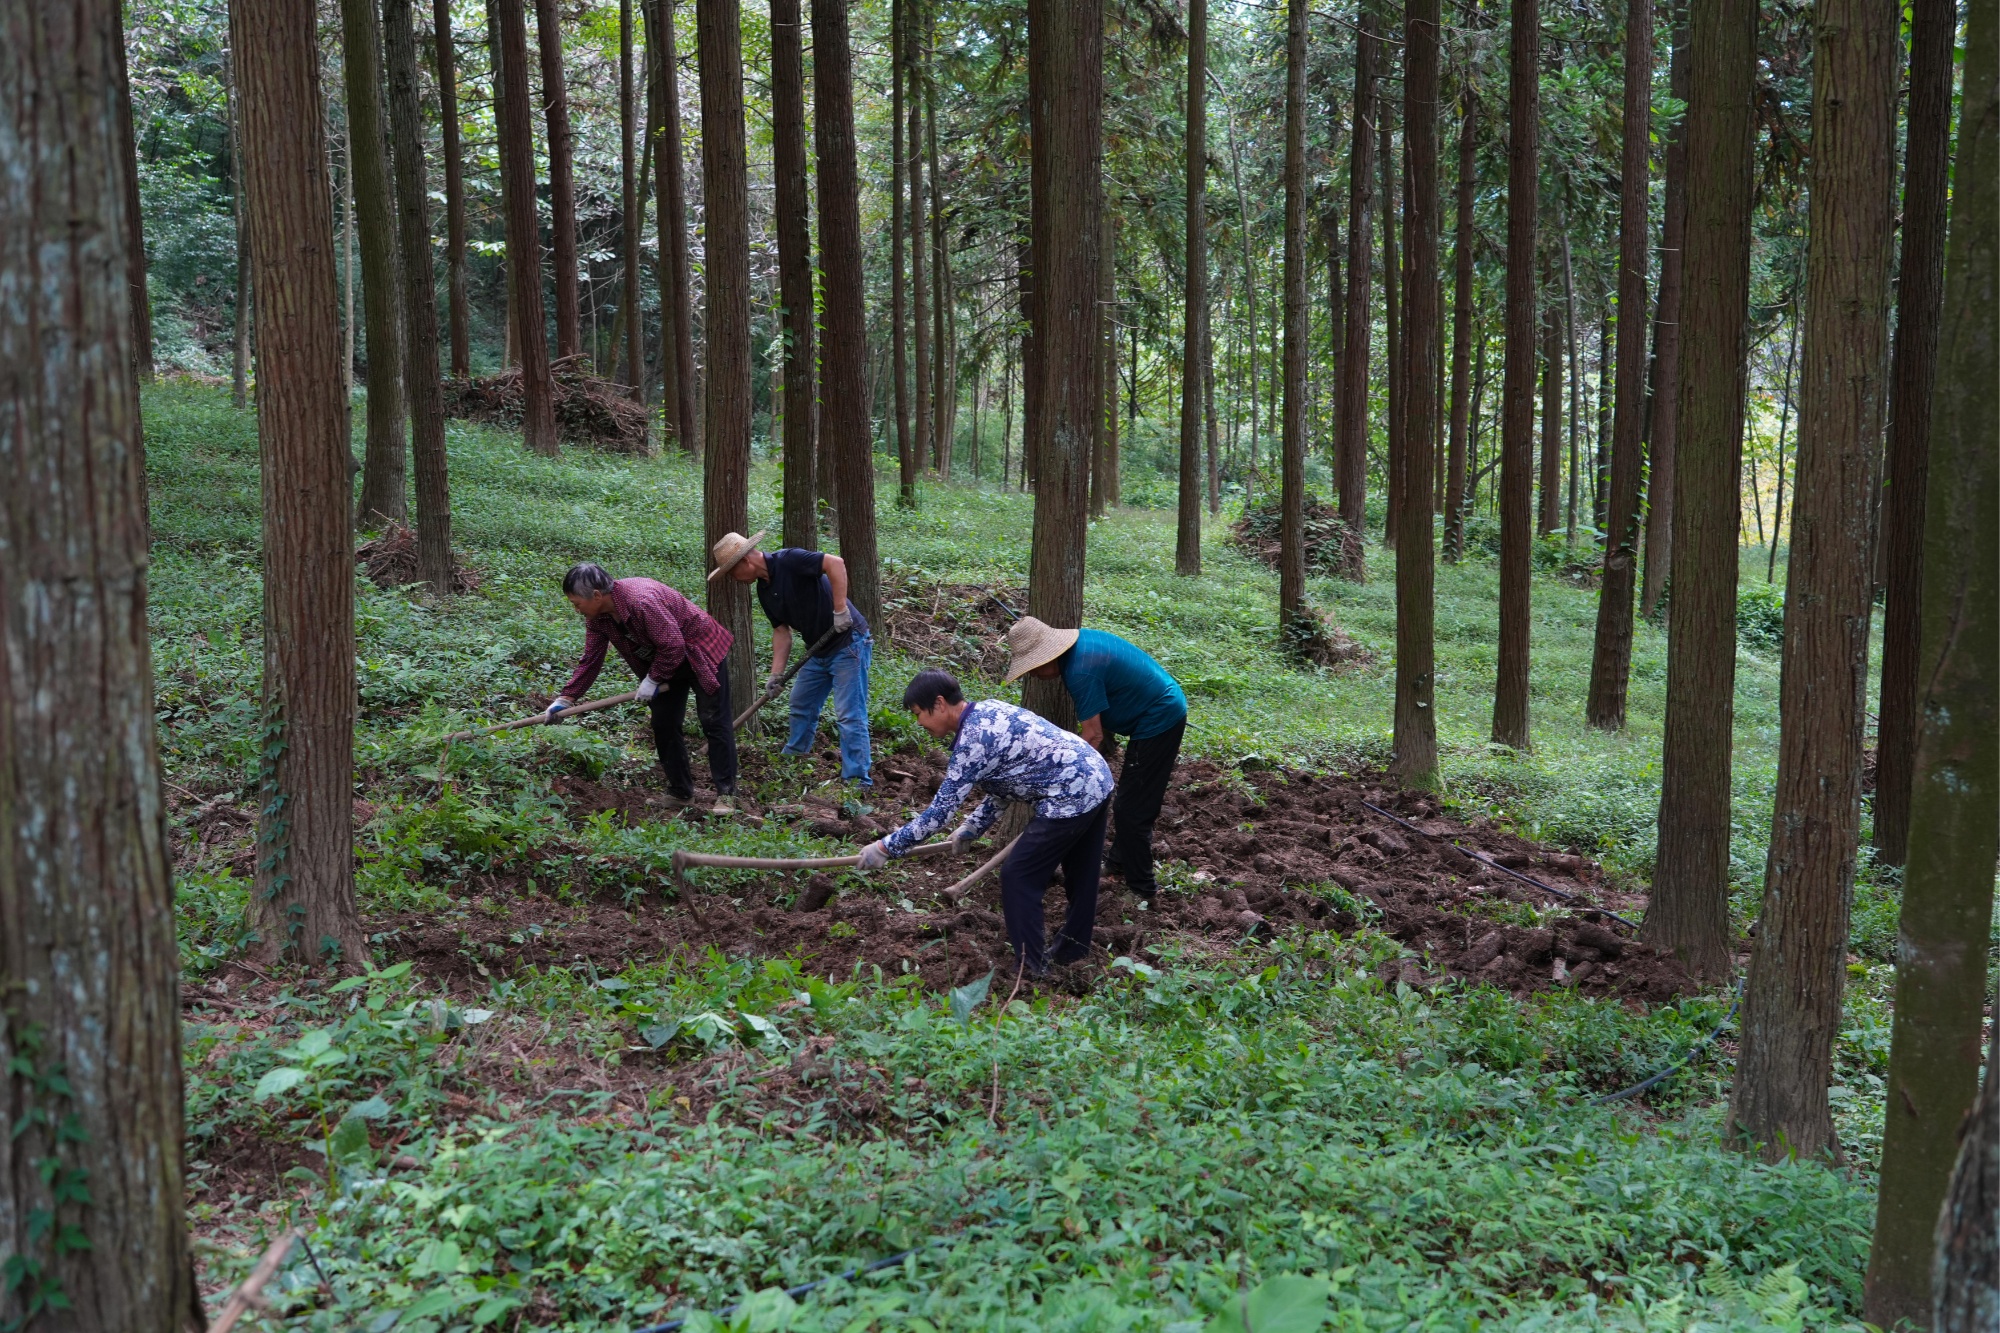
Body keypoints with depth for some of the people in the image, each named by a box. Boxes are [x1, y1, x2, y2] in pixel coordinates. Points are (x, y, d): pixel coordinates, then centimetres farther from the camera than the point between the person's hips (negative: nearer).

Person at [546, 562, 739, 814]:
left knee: (715, 722, -8)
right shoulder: (597, 618, -7)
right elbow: (590, 661, 1)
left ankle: (726, 794, -5)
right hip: (665, 661, 9)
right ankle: (680, 791, 16)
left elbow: (673, 645, -31)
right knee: (663, 725, 6)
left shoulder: (643, 601, -35)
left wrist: (653, 679, -21)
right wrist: (565, 698, -5)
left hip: (701, 654, -9)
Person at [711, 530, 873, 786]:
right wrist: (776, 673, 2)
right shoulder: (764, 591, 8)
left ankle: (858, 780, -7)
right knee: (801, 705, 21)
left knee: (849, 715, -10)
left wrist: (840, 609, -29)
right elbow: (782, 630, 11)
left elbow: (835, 563, -29)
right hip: (819, 650, 10)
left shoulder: (788, 560, -19)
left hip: (848, 643, -10)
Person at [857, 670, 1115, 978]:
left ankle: (1031, 967, 7)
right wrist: (973, 825, 25)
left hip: (1071, 799, -10)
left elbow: (941, 809, -14)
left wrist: (887, 847, -7)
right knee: (1080, 873, 23)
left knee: (1018, 877, 1)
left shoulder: (973, 741, -16)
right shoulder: (988, 709, 11)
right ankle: (1074, 947, 39)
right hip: (1099, 779, 10)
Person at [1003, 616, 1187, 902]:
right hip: (1167, 709, 10)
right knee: (1133, 801, 21)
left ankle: (1140, 887, 5)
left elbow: (1092, 735, -24)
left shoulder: (1081, 671, -26)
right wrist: (1106, 734, 11)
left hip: (1158, 722, -10)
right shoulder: (1081, 641, 2)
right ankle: (1120, 862, 35)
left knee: (1132, 808, -3)